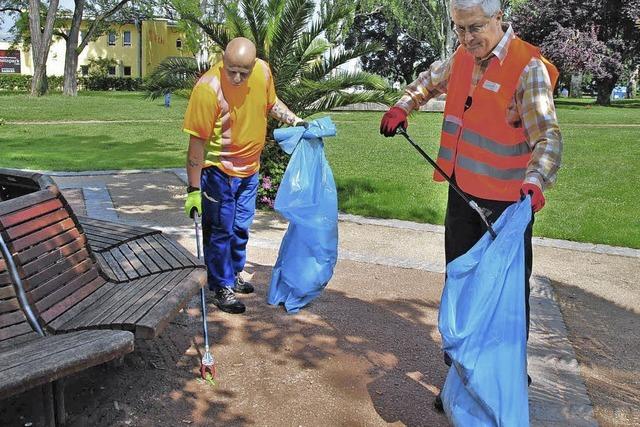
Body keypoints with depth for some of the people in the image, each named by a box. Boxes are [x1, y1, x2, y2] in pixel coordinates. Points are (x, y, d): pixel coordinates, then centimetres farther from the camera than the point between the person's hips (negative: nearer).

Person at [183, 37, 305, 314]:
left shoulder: (263, 71, -10)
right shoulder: (208, 88, -26)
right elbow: (197, 142, -23)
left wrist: (295, 121, 1)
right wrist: (194, 190, -21)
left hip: (250, 167, 6)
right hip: (219, 170, -6)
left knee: (241, 226, 20)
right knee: (220, 231, 4)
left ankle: (234, 275, 40)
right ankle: (221, 289, 20)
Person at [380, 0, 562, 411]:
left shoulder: (528, 68, -17)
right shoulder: (463, 56, 4)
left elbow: (548, 136, -26)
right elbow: (431, 80, 26)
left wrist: (535, 180, -43)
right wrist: (402, 107, 13)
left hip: (507, 201, -7)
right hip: (463, 192, 7)